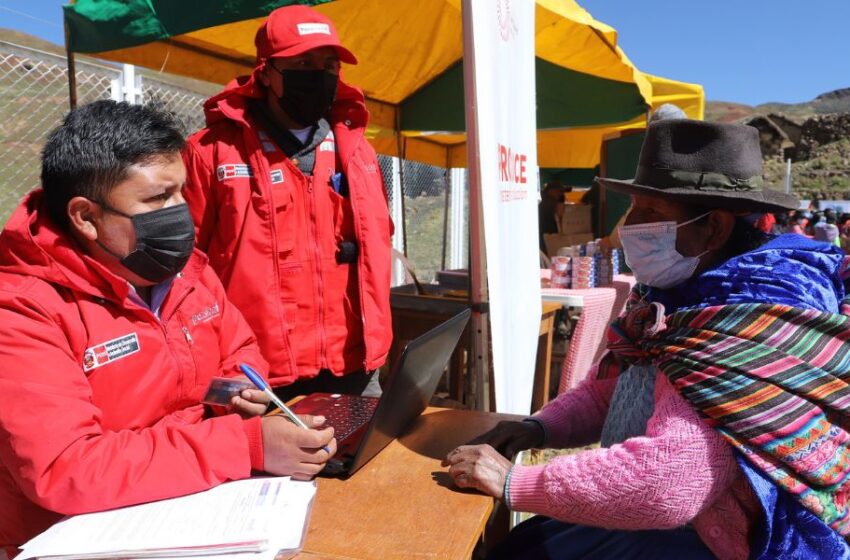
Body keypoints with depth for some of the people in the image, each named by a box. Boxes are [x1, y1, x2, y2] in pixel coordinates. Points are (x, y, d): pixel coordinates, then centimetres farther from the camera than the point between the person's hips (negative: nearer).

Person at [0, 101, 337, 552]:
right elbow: (63, 469, -28)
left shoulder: (186, 267, 1)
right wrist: (248, 444, -33)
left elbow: (240, 348, 15)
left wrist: (240, 388, -7)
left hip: (201, 503, 6)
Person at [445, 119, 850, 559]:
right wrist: (537, 428, -7)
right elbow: (608, 389, 10)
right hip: (684, 520, 7)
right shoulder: (680, 293, -1)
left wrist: (513, 483, -25)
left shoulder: (756, 319, -28)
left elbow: (665, 483, -35)